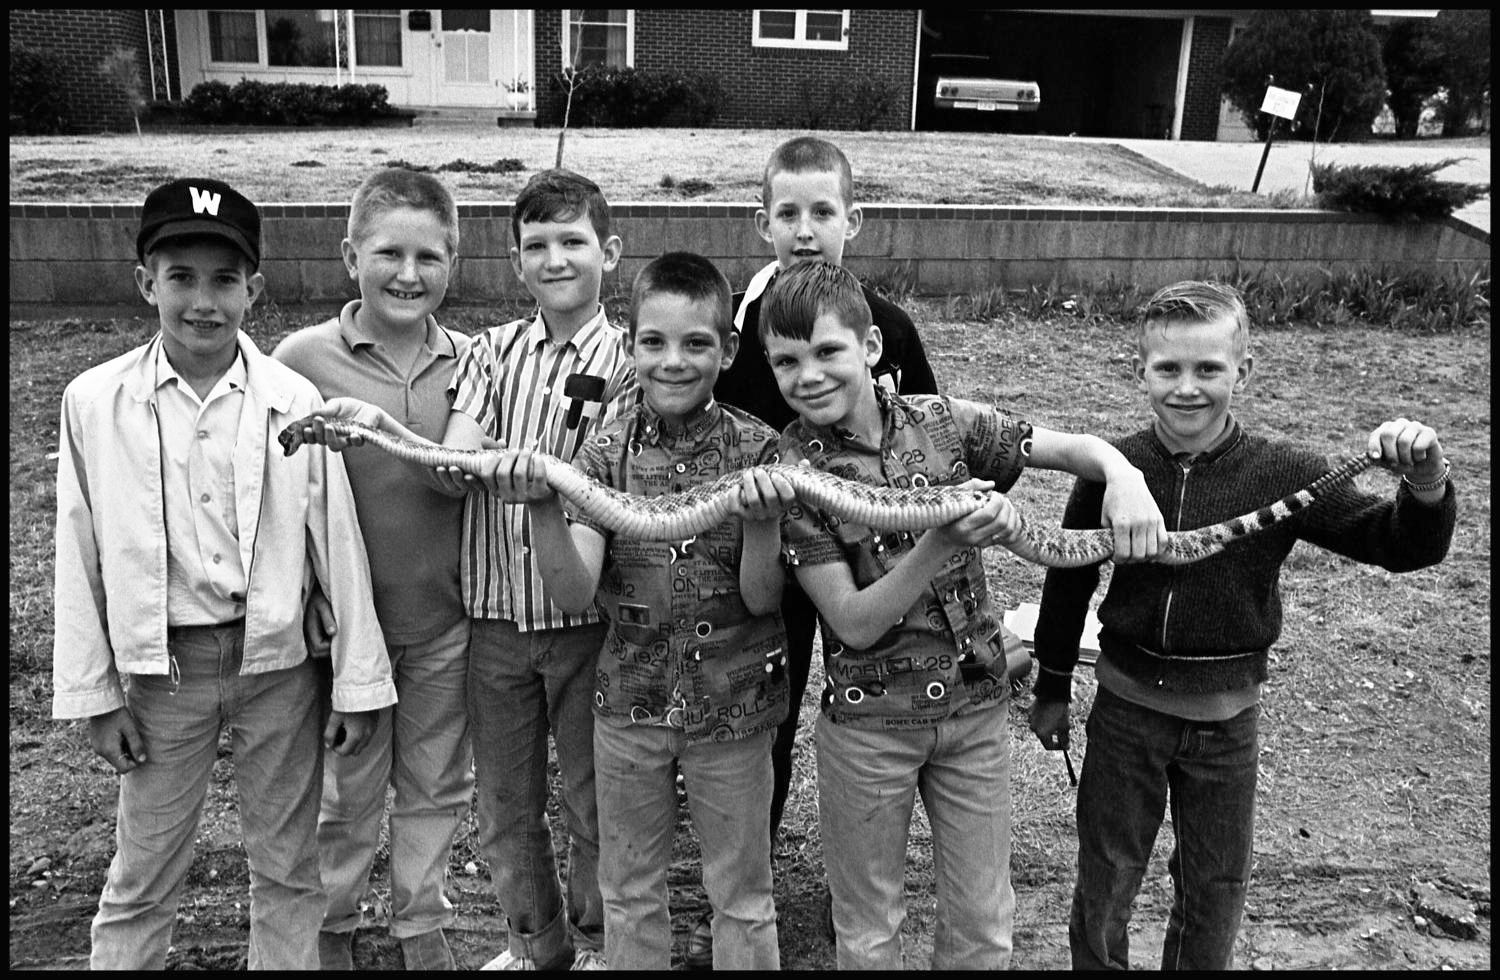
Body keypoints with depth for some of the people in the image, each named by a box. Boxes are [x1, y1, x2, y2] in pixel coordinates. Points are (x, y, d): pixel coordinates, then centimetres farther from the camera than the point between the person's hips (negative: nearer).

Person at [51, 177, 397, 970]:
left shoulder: (294, 401, -9)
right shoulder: (94, 402, -6)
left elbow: (338, 545, -5)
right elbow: (80, 558, 0)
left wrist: (359, 684, -3)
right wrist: (96, 695, 1)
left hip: (279, 664, 0)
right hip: (162, 668, 1)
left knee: (287, 869, 14)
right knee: (140, 878, 13)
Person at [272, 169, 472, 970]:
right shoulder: (302, 360, -10)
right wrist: (303, 605, -9)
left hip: (447, 621, 2)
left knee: (437, 786, 16)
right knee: (347, 791, 15)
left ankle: (423, 925, 37)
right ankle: (331, 927, 38)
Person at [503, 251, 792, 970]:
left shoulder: (757, 449, -10)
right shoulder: (608, 453, -6)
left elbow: (762, 599, -11)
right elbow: (576, 593, -13)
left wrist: (761, 521, -30)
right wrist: (543, 508, -28)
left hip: (732, 705, -1)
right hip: (630, 701, 2)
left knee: (742, 895, 17)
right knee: (628, 892, 20)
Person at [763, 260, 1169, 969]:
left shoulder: (942, 421, -6)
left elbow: (1077, 448, -3)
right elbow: (854, 623, -18)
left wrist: (1124, 475, -25)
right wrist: (943, 542, -32)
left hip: (975, 704, 2)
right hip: (868, 720, -2)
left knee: (983, 930, 15)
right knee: (867, 935, 15)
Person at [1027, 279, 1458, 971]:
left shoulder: (1283, 474, -13)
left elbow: (1404, 545, -10)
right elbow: (1070, 579, 1)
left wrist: (1425, 486, -33)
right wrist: (1052, 689, 10)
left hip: (1226, 716, 0)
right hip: (1126, 704, 0)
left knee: (1215, 889, 19)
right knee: (1104, 880, 17)